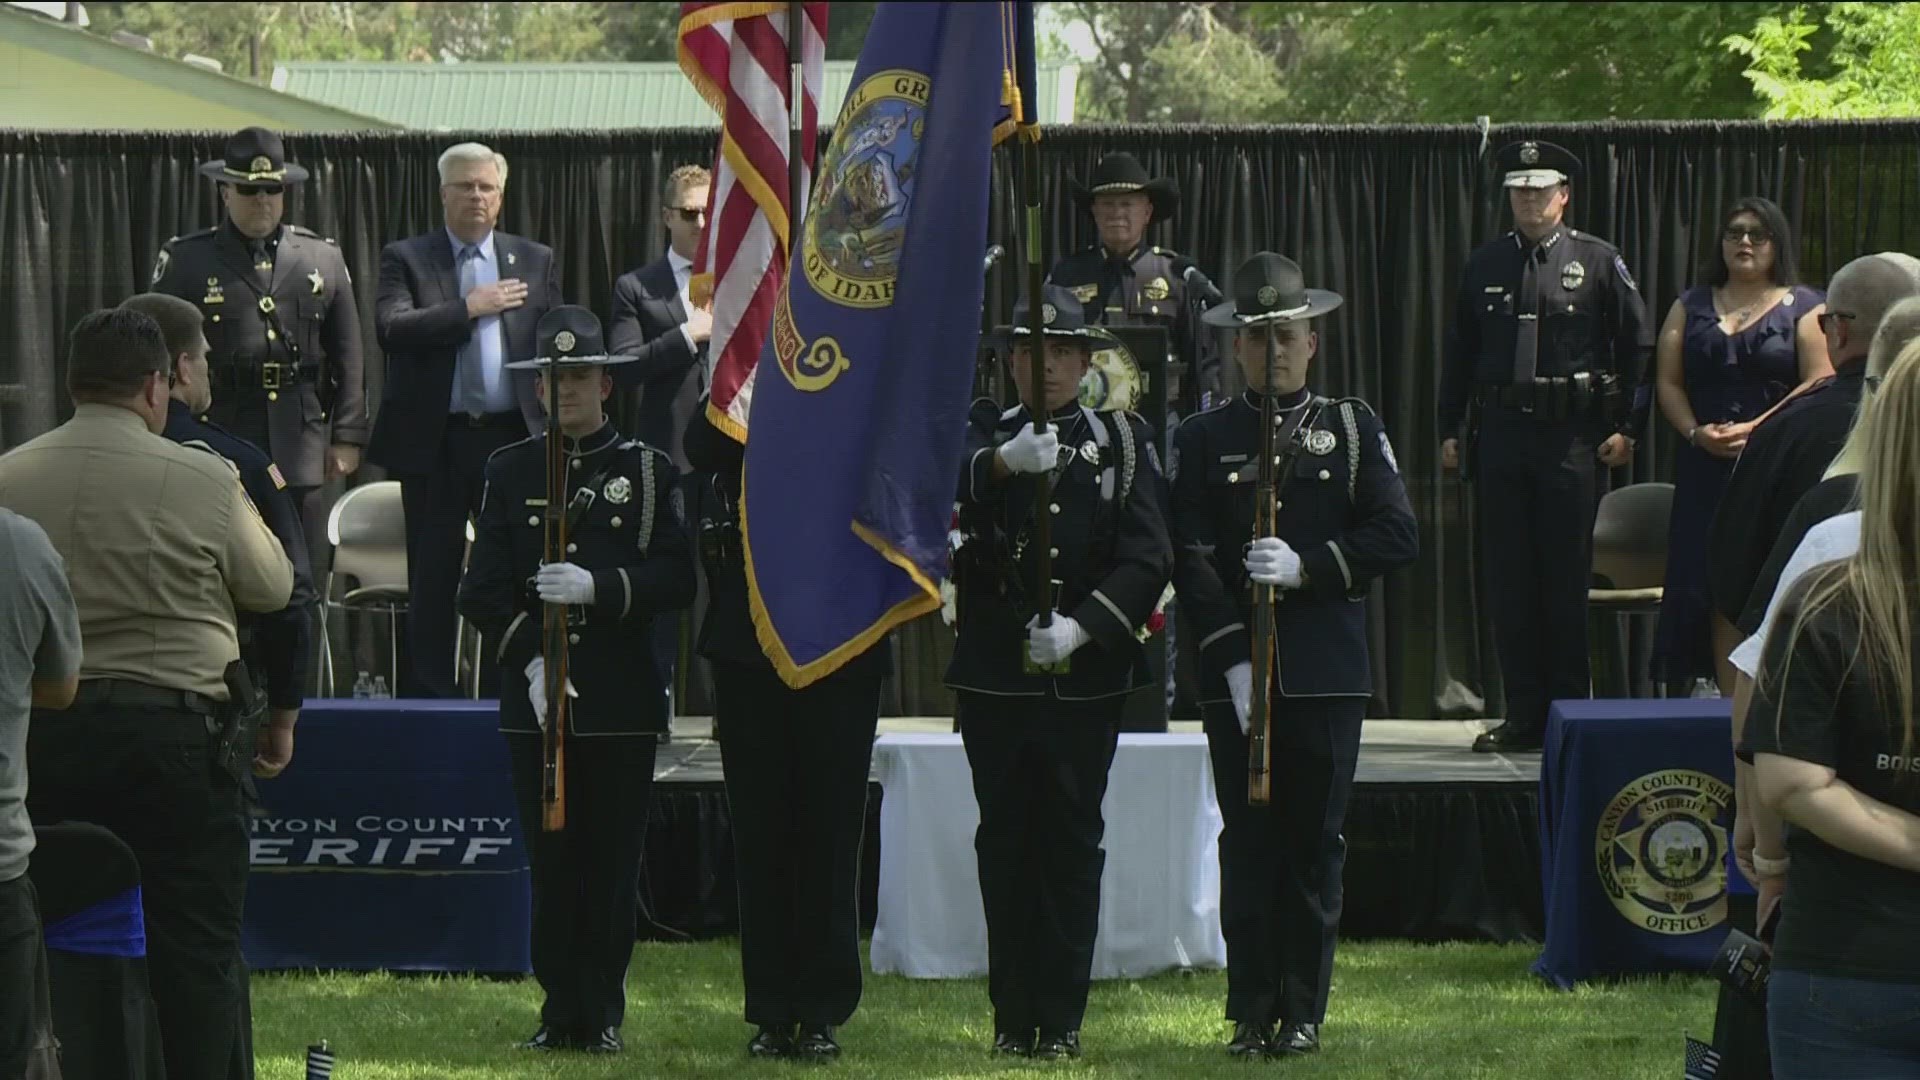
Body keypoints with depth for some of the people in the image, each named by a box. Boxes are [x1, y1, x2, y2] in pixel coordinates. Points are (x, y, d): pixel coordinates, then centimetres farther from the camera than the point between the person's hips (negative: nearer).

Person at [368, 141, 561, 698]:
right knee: (432, 578, 2)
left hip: (514, 438, 2)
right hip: (435, 441, -2)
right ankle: (428, 694, 6)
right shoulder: (406, 259, 4)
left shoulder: (536, 261, 12)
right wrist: (469, 308, -14)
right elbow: (393, 329, -12)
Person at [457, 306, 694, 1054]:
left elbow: (676, 579, -3)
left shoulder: (648, 471, 5)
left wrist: (599, 586, -18)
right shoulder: (510, 471, 9)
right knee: (552, 860, 2)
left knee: (613, 862, 1)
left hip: (622, 703, -1)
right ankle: (562, 1011, 10)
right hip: (535, 699, 1)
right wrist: (528, 656, -10)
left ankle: (604, 1015, 9)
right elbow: (483, 587, 4)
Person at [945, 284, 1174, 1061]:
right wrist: (1003, 462, -35)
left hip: (1085, 674, -1)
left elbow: (1148, 559, -3)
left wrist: (1082, 627, -17)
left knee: (1072, 845, 0)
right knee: (1005, 844, 4)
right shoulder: (983, 437, 7)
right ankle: (1013, 1018, 10)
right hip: (993, 674, 1)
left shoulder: (1122, 443, 6)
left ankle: (1061, 1019, 5)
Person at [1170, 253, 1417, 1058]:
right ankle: (1252, 1014, 6)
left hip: (1328, 673, 0)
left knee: (1315, 842, 3)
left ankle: (1303, 1012, 9)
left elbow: (1397, 534, 0)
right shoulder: (1203, 441, 6)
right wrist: (1232, 658, -11)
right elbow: (1191, 560, -2)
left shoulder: (1352, 428, 8)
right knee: (1248, 843, 0)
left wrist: (1307, 568, -13)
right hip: (1236, 675, 0)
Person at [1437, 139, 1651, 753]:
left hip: (1571, 435, -3)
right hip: (1501, 434, 4)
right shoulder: (1485, 266, 11)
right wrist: (1450, 430, 10)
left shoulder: (1598, 262, 1)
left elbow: (1637, 348, 2)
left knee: (1566, 580, -1)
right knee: (1507, 581, 4)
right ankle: (1524, 718, 10)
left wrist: (1623, 428, -4)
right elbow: (1459, 352, 16)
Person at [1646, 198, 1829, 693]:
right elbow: (1667, 381, 8)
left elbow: (1819, 382, -7)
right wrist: (1695, 432, -10)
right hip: (1706, 467, 3)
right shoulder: (1691, 307, 15)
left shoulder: (1804, 308, 4)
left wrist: (1756, 429, -16)